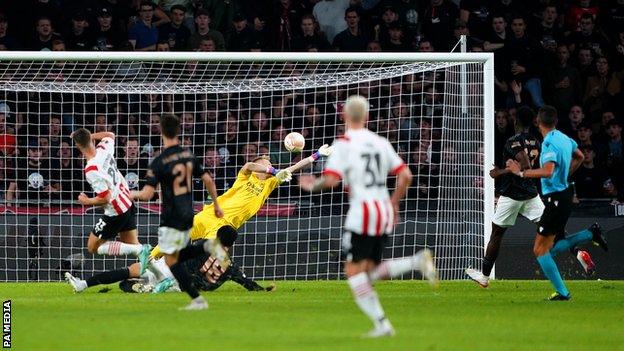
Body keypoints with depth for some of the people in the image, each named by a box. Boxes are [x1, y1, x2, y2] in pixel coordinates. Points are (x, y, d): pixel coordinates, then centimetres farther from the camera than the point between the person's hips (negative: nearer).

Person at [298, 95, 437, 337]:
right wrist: (394, 203, 21)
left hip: (362, 210, -6)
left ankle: (381, 323, -11)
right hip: (385, 213, 6)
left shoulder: (344, 143, -6)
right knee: (372, 272, 14)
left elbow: (331, 180, -15)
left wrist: (312, 186, 6)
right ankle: (418, 261, -9)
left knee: (354, 271, 0)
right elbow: (405, 176, 9)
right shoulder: (380, 142, 12)